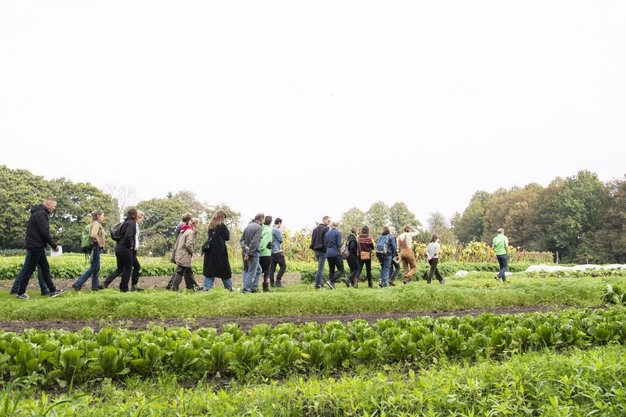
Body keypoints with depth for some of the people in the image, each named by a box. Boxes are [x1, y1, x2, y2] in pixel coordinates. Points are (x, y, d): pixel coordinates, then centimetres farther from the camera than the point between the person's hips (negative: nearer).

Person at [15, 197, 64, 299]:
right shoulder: (41, 214, -15)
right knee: (29, 269, -3)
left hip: (37, 246, 10)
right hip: (36, 246, -10)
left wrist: (52, 244, 11)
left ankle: (52, 290, 13)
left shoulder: (40, 213, 17)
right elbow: (45, 233, -20)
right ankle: (20, 293, 4)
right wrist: (54, 245, -12)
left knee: (45, 268, 10)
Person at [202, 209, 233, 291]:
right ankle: (229, 287, 15)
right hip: (220, 251, -5)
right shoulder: (222, 226, -11)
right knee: (225, 270, 6)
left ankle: (206, 287, 3)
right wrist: (226, 228, 4)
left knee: (210, 269, 8)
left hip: (210, 250, 5)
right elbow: (227, 237, -6)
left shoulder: (211, 226, 8)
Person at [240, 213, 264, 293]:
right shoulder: (258, 227, -13)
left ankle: (254, 287, 21)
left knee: (258, 269, 21)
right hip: (254, 253, -8)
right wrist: (249, 253, -18)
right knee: (251, 272, 1)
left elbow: (241, 239, 5)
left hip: (246, 252, 8)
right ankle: (245, 290, 3)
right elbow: (254, 242, -20)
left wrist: (245, 247, -9)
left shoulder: (247, 227, 11)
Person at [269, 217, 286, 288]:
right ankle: (278, 280, -7)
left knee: (272, 267, 7)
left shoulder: (270, 230, 15)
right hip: (277, 251, -9)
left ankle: (272, 282, 7)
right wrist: (281, 235, 9)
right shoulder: (277, 230, -12)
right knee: (283, 266, -2)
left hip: (271, 251, 9)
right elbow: (281, 240, -9)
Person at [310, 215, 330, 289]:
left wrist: (313, 248, 16)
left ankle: (320, 282, 17)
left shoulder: (315, 228, 14)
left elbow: (312, 239, 15)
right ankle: (317, 284, -4)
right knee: (320, 267, -4)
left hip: (316, 250, 8)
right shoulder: (325, 229, -11)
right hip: (323, 250, -8)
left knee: (320, 266, 18)